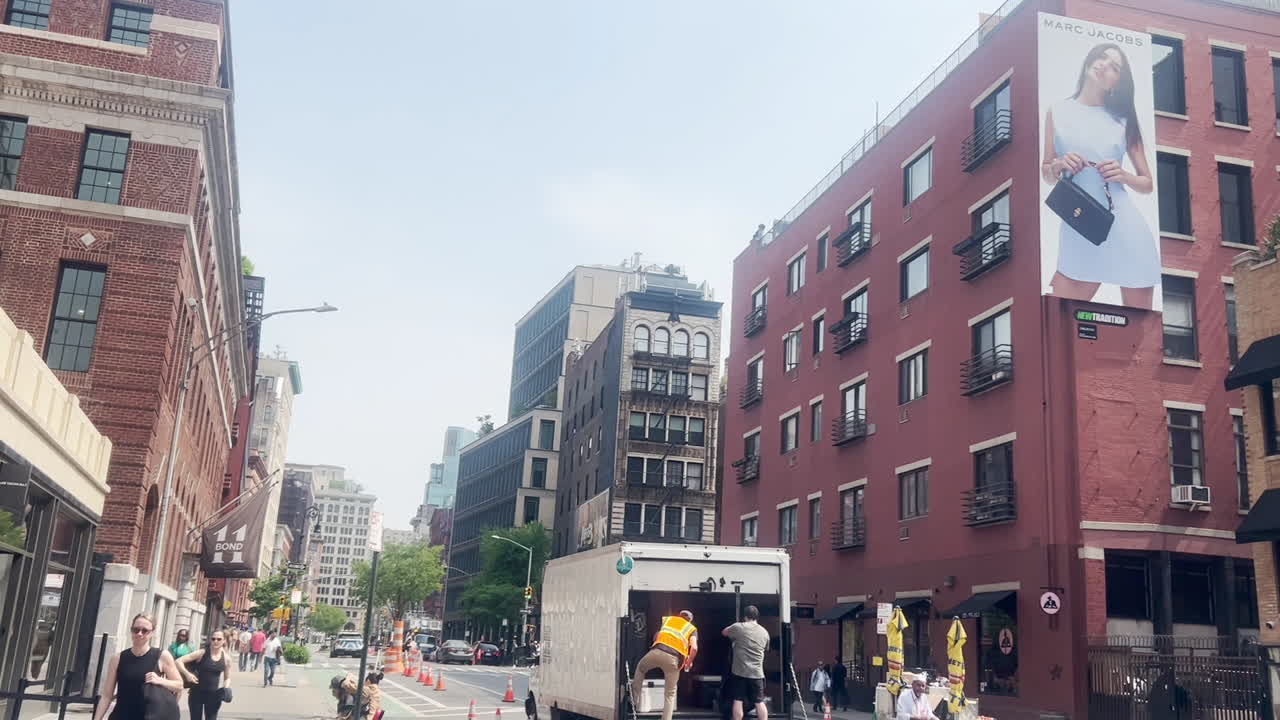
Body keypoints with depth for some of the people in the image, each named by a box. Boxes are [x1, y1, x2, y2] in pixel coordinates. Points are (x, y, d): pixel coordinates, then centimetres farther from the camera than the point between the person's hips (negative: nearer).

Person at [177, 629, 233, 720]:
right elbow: (179, 661, -10)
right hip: (197, 693, -1)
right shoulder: (202, 653, -10)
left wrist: (226, 689, -8)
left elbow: (227, 678, 12)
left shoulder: (226, 659, -1)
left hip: (213, 695, 1)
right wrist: (187, 674, -24)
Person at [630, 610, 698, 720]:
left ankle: (635, 698, 28)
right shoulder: (692, 629, 22)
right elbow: (694, 648, 4)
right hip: (673, 658, -1)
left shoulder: (667, 619, 28)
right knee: (670, 693, 17)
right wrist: (689, 662, 19)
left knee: (640, 668, 34)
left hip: (657, 651, 1)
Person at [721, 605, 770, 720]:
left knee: (738, 701, 1)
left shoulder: (738, 627, -3)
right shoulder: (764, 632, 10)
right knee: (759, 702, 6)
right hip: (757, 672, 3)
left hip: (740, 671, -3)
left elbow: (724, 632, 13)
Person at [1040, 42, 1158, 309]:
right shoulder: (1058, 111, 8)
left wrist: (1123, 175, -9)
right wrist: (1059, 166, -7)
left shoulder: (1123, 119, 8)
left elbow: (1148, 184, 12)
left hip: (1125, 229, 1)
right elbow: (1046, 174, 14)